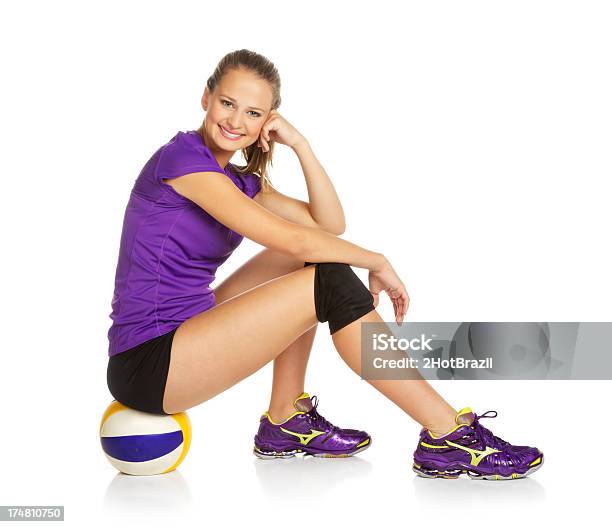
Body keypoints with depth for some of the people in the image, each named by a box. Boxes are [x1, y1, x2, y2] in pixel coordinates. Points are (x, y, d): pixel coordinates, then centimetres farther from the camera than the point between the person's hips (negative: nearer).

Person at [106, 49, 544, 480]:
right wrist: (378, 263, -6)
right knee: (331, 283, -17)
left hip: (184, 333, 9)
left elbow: (330, 224, 9)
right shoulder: (183, 157, -14)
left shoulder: (238, 181, 14)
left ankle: (287, 421, 9)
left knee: (310, 257, 11)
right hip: (149, 365, -9)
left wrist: (299, 143, 0)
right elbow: (293, 239, -19)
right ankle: (448, 435, -12)